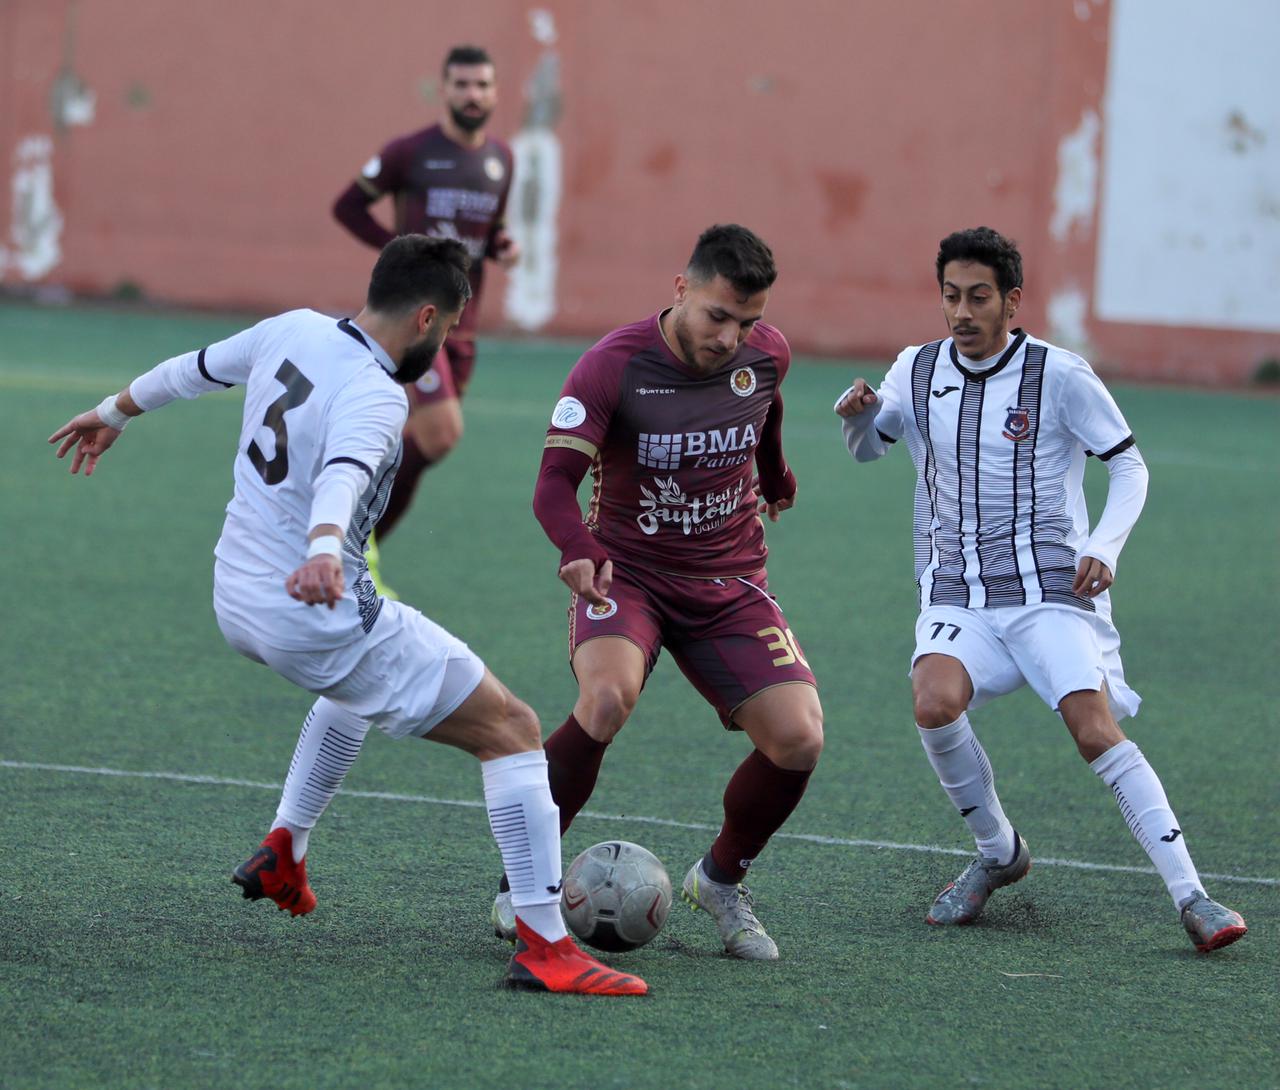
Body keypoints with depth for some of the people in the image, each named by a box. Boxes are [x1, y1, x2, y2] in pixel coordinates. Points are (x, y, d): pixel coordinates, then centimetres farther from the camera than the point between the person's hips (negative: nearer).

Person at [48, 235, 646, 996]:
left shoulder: (293, 331, 4)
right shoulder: (375, 398, -21)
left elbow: (195, 369, 21)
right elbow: (343, 477, -42)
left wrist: (115, 412, 40)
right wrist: (324, 552, -61)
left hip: (238, 600, 9)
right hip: (316, 617, -9)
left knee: (358, 680, 41)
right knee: (511, 729, -6)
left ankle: (284, 854, 37)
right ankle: (545, 947, -13)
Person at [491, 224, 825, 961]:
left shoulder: (767, 355, -6)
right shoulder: (613, 367, -20)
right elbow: (556, 480, -26)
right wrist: (580, 550, -46)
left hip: (730, 581, 4)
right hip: (626, 573, -4)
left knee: (798, 740, -14)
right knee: (607, 698, -34)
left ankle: (722, 879, 14)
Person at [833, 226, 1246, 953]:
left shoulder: (1060, 375, -6)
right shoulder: (918, 371, 6)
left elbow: (1129, 464, 2)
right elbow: (868, 449, 21)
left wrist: (1104, 547, -14)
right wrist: (858, 414, -3)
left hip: (1050, 593, -3)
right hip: (957, 600, 3)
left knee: (1097, 731, -21)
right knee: (935, 705, -26)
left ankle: (1191, 897, -18)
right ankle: (998, 853, -2)